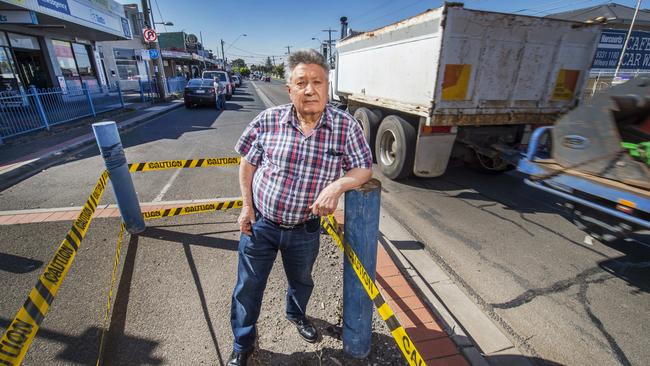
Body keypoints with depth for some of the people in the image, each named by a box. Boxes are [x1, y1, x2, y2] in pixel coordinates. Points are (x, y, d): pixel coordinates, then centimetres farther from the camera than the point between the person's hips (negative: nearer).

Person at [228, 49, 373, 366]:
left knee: (301, 281, 27)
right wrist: (247, 207, -3)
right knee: (248, 287, 15)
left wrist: (337, 185, -27)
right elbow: (247, 164, 0)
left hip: (305, 229, 1)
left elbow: (364, 169, -8)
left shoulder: (346, 126, -13)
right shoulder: (268, 120, -12)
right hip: (260, 223, 0)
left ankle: (295, 313, 63)